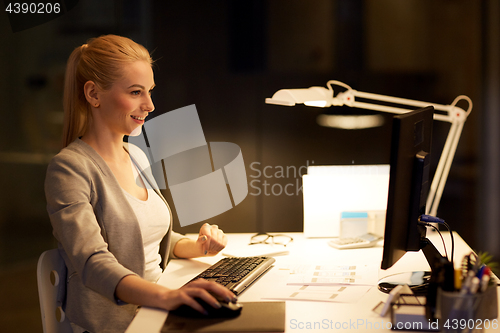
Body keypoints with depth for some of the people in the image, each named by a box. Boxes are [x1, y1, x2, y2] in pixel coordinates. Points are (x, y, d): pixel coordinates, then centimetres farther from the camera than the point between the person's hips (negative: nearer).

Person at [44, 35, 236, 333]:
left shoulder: (136, 156, 14)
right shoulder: (69, 169, -11)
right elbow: (93, 263, -23)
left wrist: (197, 247, 2)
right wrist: (167, 296, -39)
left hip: (156, 307, 7)